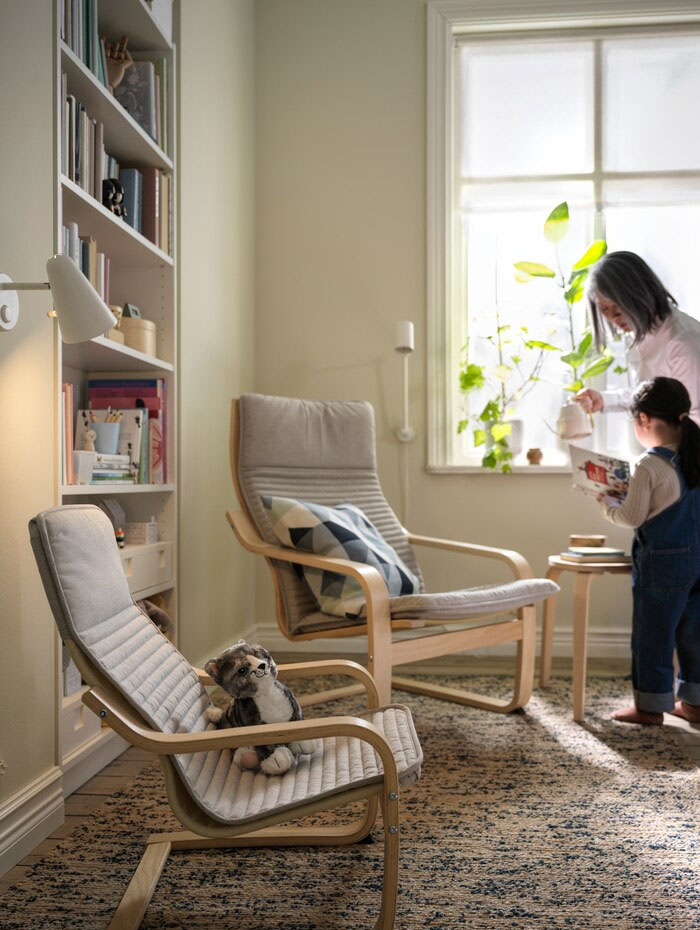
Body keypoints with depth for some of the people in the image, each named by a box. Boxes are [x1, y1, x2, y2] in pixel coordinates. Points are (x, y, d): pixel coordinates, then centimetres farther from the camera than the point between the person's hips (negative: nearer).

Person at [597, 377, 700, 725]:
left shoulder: (649, 466, -17)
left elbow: (631, 517, -13)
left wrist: (606, 503, 5)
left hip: (663, 562, -7)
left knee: (653, 632, 4)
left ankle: (651, 705, 14)